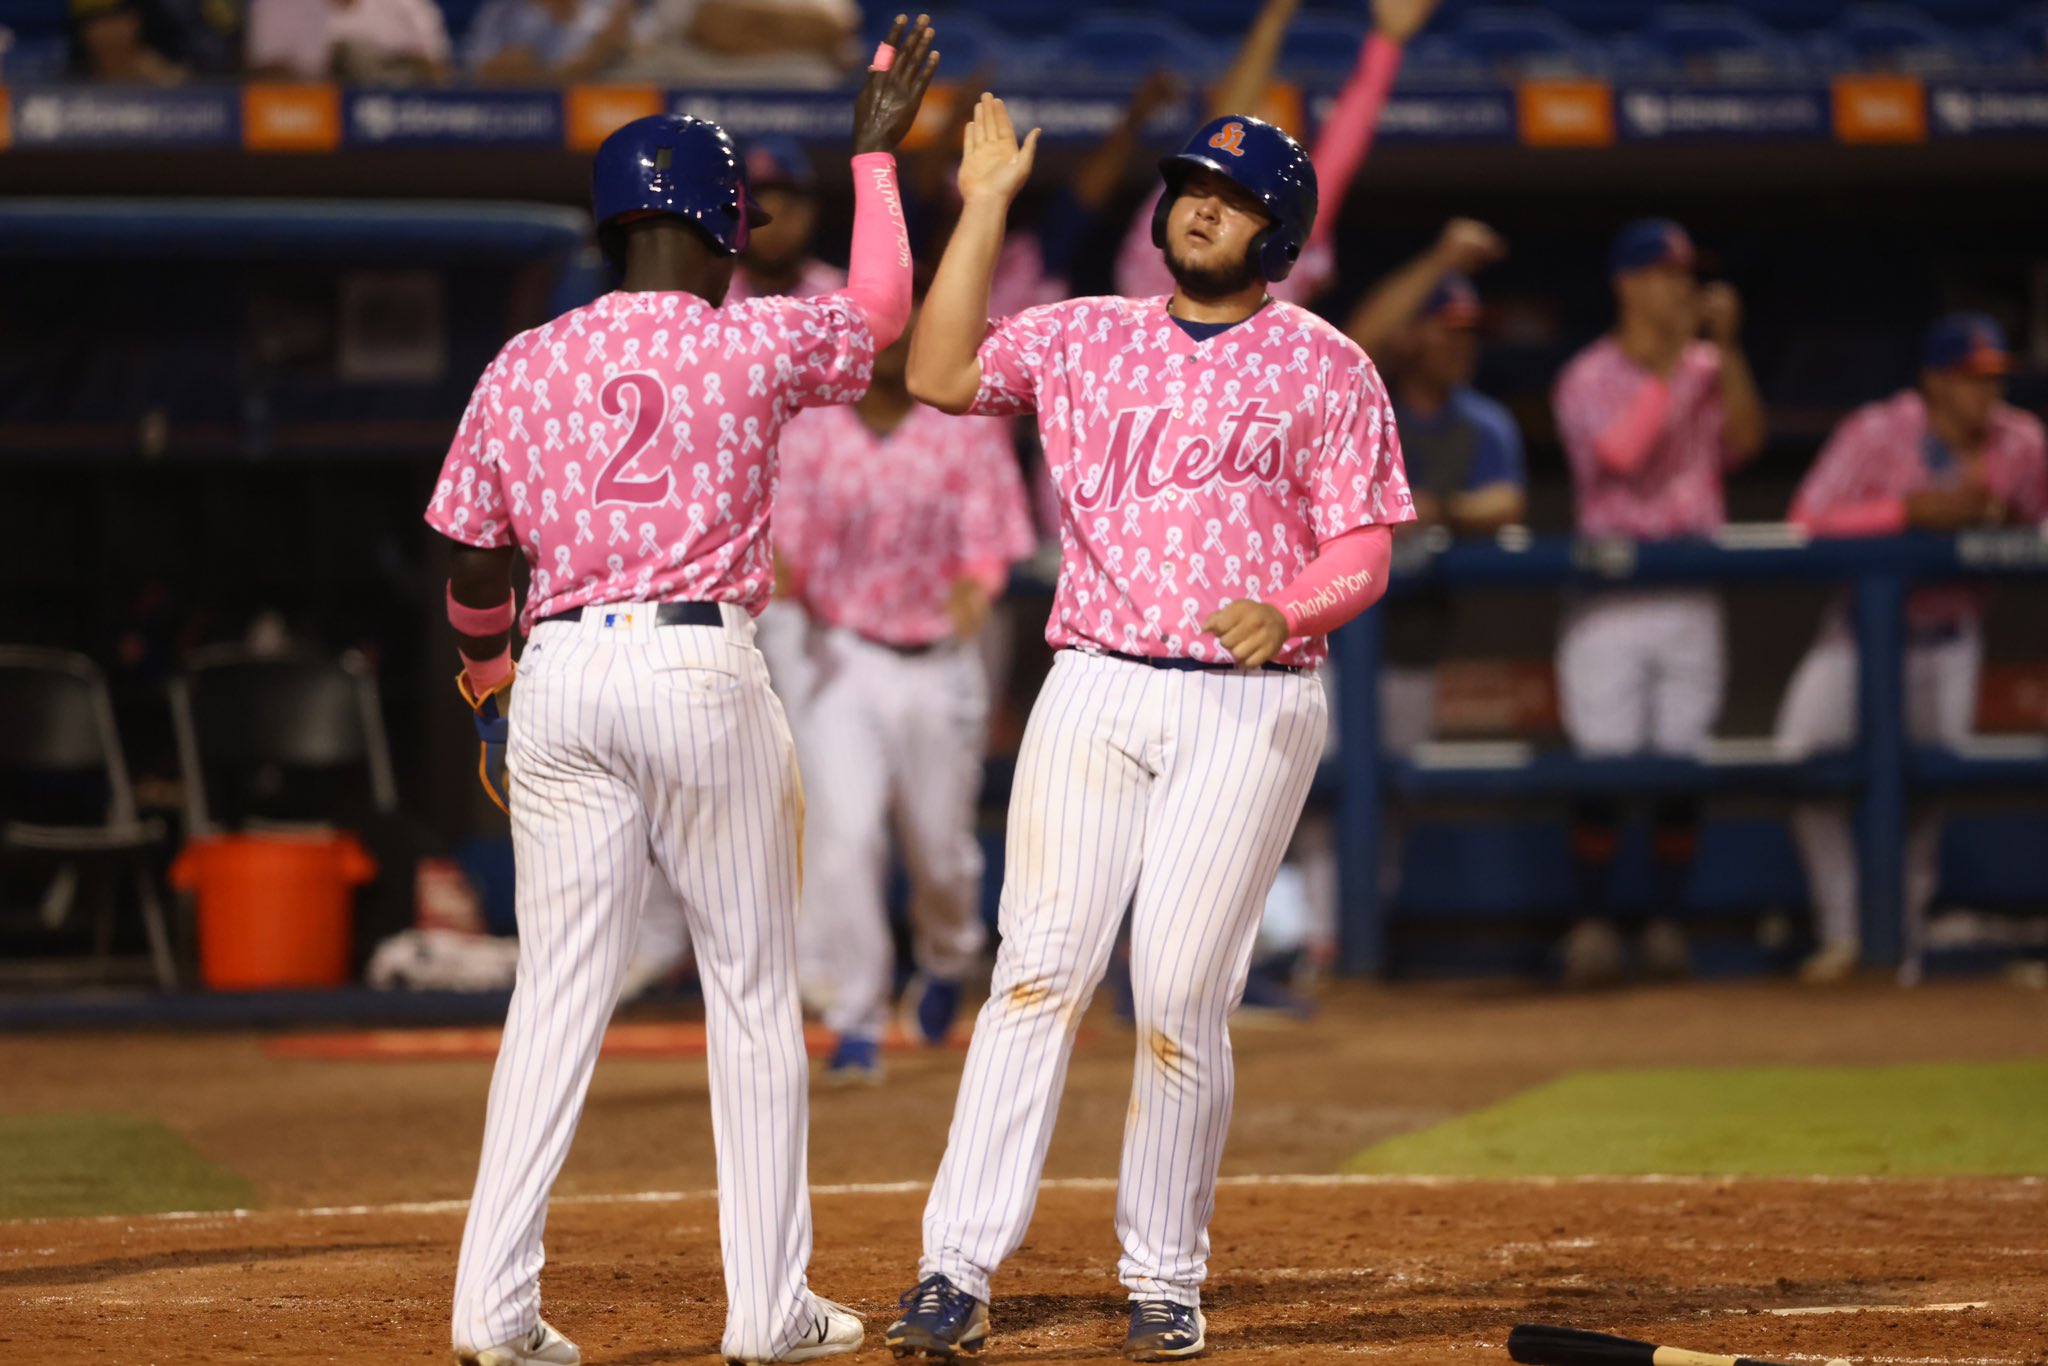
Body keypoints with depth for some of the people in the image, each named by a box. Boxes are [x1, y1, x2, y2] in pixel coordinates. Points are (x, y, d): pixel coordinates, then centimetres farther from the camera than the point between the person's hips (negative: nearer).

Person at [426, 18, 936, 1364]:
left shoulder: (523, 366, 5)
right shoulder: (756, 345, -2)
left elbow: (473, 563, 9)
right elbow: (882, 307, 18)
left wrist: (488, 682, 29)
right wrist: (875, 155, 29)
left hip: (560, 673, 3)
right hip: (704, 669, -3)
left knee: (559, 991, 5)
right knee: (754, 991, 7)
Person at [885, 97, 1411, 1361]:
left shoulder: (1326, 368, 5)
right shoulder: (1083, 339, 13)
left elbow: (1364, 549, 1)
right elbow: (941, 373, 0)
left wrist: (1287, 611, -20)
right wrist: (985, 209, -1)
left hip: (1250, 708, -2)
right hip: (1094, 690, 2)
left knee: (1181, 1001, -6)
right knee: (1040, 972, -8)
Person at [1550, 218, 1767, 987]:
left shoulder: (1707, 371, 10)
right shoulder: (1589, 379, -2)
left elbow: (1744, 440, -6)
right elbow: (1623, 451, -19)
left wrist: (1726, 348, -12)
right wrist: (1672, 362, -16)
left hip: (1690, 596, 3)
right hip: (1608, 596, -3)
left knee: (1682, 766, 2)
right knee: (1604, 762, -8)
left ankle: (1667, 923, 10)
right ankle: (1593, 924, 1)